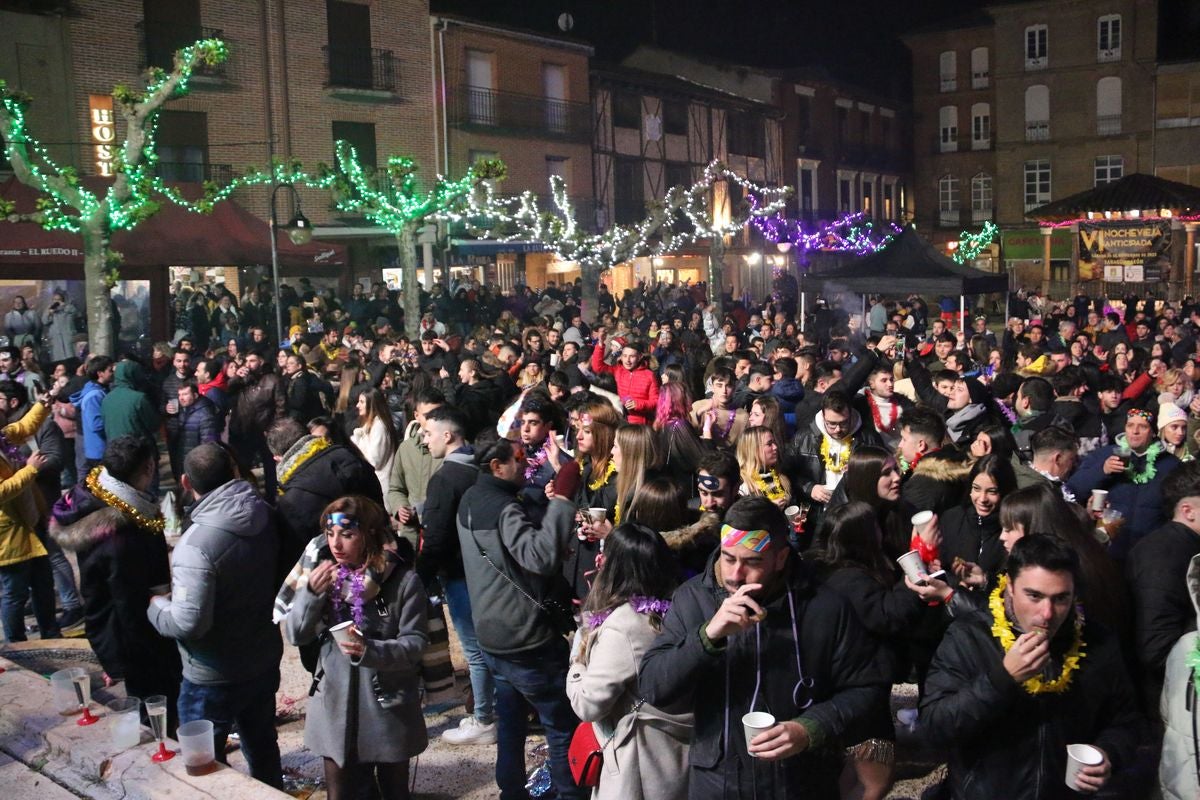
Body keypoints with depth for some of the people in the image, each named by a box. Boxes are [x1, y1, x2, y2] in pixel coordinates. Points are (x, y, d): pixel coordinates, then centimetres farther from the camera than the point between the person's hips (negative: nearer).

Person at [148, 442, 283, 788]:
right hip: (265, 662, 7)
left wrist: (157, 605, -8)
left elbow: (189, 622, -29)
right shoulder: (265, 516, -8)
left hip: (214, 678, -6)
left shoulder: (197, 545, -28)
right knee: (263, 748, 25)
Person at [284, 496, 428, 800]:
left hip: (389, 709, -3)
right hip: (336, 706, 3)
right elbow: (295, 635, -2)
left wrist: (370, 650, -32)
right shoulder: (322, 572, 1)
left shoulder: (403, 580, -14)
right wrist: (311, 592, -19)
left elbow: (415, 643, -14)